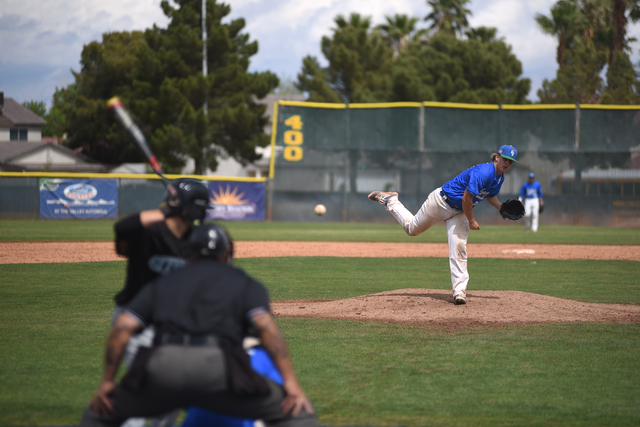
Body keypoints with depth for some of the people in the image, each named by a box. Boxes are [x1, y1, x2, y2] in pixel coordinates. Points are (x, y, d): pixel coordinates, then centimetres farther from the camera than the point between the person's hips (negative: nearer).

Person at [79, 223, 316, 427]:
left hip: (161, 364, 2)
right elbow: (265, 327, 3)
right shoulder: (243, 282, 23)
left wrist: (107, 382, 18)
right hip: (218, 366, -2)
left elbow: (122, 328, 14)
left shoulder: (162, 283, 29)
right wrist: (290, 382, -2)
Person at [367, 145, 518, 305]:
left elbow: (490, 195, 17)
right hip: (442, 201, -7)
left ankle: (459, 290, -11)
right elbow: (466, 198, -30)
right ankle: (390, 200, 34)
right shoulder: (483, 173, -31)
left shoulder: (500, 177, -2)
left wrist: (501, 207, -2)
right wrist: (471, 221, -18)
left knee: (458, 248, -9)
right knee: (412, 228, 11)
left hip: (459, 212, 7)